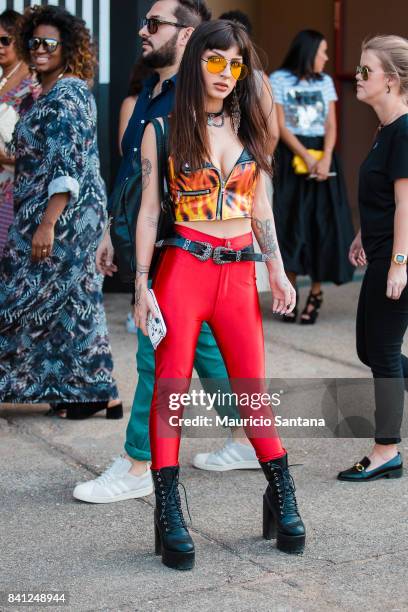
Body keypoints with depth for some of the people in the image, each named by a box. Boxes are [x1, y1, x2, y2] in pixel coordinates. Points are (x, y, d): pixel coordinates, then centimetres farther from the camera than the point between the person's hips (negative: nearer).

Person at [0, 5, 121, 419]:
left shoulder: (66, 95, -14)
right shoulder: (51, 93, 16)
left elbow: (68, 168, -22)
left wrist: (47, 225, -25)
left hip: (62, 214, -10)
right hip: (75, 215, 10)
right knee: (75, 302, 9)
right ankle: (100, 394, 13)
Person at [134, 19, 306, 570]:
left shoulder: (249, 127, 13)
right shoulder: (165, 128, 2)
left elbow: (260, 207, 15)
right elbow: (149, 209, 0)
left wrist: (278, 272, 7)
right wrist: (142, 285, -6)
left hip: (239, 271, 3)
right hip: (183, 266, -3)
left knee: (253, 390, 3)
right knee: (172, 388, -6)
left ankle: (282, 501, 17)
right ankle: (169, 516, -2)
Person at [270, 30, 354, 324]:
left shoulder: (325, 82, 12)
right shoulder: (279, 80, 0)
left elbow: (331, 125, 5)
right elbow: (281, 127, -5)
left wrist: (326, 159, -11)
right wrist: (306, 158, -12)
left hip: (323, 158, 3)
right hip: (291, 158, -3)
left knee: (323, 224, -2)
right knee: (291, 223, -3)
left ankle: (316, 292, 6)